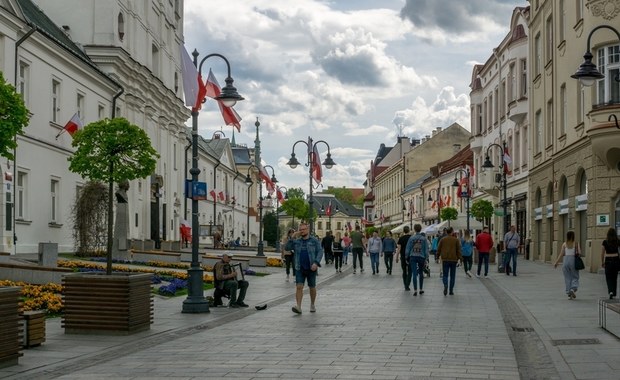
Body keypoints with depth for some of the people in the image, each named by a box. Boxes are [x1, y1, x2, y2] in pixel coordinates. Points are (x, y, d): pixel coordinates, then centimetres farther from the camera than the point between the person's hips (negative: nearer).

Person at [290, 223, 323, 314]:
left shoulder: (314, 241, 0)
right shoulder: (296, 241, 9)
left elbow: (320, 252, -6)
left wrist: (316, 263, -20)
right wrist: (293, 237, 1)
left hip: (311, 269, -2)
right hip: (300, 269, 2)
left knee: (312, 287, 11)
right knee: (299, 287, -12)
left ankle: (312, 305, 30)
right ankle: (298, 307, -17)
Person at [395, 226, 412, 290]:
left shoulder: (401, 238, -4)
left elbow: (399, 249, -6)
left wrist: (397, 257, 2)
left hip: (403, 257, 0)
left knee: (404, 272, 12)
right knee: (409, 272, 3)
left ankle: (405, 286, 14)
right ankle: (407, 286, -9)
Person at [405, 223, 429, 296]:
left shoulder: (411, 238, -2)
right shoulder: (424, 238, -1)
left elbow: (407, 249, 0)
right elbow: (426, 249, -1)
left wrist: (407, 257, 9)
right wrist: (426, 259, 3)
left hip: (413, 257, -1)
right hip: (421, 257, 1)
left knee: (414, 274, -4)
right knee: (421, 273, 17)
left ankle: (415, 290, -10)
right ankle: (421, 289, 23)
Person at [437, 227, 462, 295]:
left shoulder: (442, 239, 1)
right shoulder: (456, 240, -2)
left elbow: (438, 249, 6)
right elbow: (458, 250, -1)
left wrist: (438, 255, 22)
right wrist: (460, 257, 9)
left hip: (445, 259, 0)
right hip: (453, 259, 0)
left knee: (445, 275, 4)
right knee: (452, 275, 9)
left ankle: (445, 285, -23)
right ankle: (451, 290, 9)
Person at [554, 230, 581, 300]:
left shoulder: (564, 244, 2)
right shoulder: (576, 243, -4)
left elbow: (561, 254, 0)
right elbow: (578, 253, -8)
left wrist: (556, 262, 6)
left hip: (566, 260, 2)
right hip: (573, 260, -2)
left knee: (567, 278, 8)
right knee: (575, 277, 9)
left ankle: (569, 294, 7)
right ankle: (573, 289, -15)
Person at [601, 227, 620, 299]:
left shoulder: (605, 242, -3)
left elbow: (602, 253, 2)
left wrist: (602, 262, 12)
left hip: (608, 260, -1)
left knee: (609, 277, 4)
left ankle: (611, 291, -17)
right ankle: (614, 293, 21)